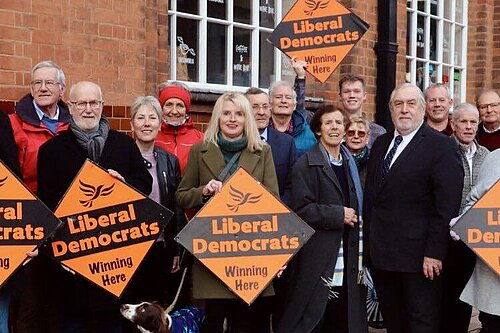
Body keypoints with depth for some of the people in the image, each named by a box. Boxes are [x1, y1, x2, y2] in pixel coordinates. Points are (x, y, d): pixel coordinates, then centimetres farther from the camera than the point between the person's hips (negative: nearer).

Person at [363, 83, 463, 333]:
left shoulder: (442, 146, -8)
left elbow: (447, 206, -14)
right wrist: (368, 241, 10)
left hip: (418, 255, -6)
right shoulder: (381, 144, 13)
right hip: (380, 254, 6)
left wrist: (435, 253, -17)